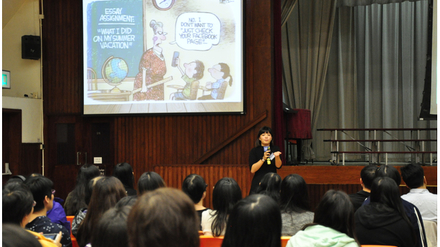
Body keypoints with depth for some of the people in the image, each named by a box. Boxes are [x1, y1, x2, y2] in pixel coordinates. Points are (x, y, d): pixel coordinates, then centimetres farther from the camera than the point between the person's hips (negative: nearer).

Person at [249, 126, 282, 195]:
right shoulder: (254, 151, 0)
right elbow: (252, 170, -10)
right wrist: (263, 159, -21)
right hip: (259, 183, -2)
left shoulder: (275, 149, 6)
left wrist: (277, 157, -26)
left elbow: (278, 166, -6)